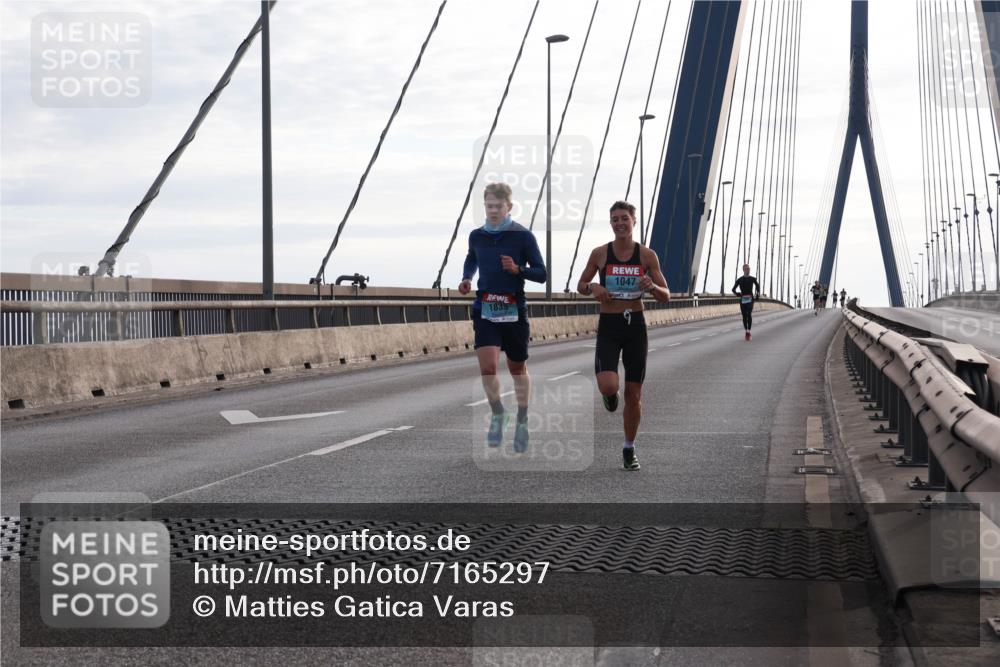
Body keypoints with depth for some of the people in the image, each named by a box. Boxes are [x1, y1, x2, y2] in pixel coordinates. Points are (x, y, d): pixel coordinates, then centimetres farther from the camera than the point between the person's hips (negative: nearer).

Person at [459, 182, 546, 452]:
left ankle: (522, 421, 30)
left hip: (514, 311, -2)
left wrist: (517, 269, -21)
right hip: (485, 309, 2)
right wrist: (466, 278, 9)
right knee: (487, 367, -14)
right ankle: (498, 414, 11)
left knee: (518, 369, 11)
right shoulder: (477, 236, 5)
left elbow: (541, 274, -5)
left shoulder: (523, 236, -6)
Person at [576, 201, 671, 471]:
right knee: (608, 386, -22)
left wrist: (651, 287, -19)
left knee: (634, 394, 5)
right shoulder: (600, 253, -1)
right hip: (608, 327, -1)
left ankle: (629, 449, 23)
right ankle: (611, 394, 17)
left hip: (635, 326, 1)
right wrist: (593, 289, -12)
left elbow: (666, 296, 3)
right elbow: (580, 285, 11)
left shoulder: (647, 255, -1)